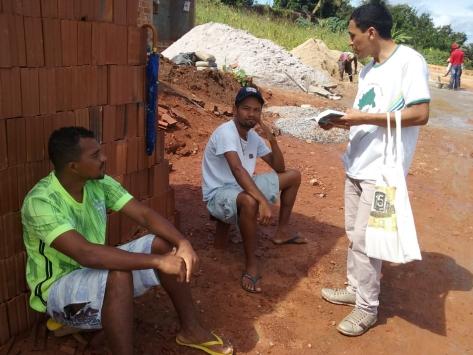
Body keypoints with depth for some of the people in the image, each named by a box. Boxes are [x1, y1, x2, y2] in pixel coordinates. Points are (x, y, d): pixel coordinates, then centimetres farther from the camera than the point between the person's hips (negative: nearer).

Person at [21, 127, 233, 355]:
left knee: (165, 244, -10)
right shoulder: (40, 202, -29)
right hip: (57, 287, -7)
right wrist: (157, 261, -42)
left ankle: (190, 329, 6)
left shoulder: (99, 183, -7)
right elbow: (85, 253, -41)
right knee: (119, 274, -37)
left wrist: (182, 242, -29)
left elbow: (144, 214, -11)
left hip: (97, 268, 7)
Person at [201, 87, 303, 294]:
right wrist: (263, 201, -47)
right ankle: (251, 263, -26)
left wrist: (272, 139, -10)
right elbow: (238, 170, -38)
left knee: (293, 176, 11)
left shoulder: (253, 136, 4)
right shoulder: (226, 132, -22)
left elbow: (279, 167, 7)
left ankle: (282, 231, 22)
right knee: (250, 202, -44)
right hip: (219, 194, -9)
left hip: (243, 187, 9)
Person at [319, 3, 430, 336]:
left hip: (382, 170, -8)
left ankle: (368, 308, 14)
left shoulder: (409, 61, -12)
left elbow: (420, 114, -20)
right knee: (354, 234, 16)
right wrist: (341, 121, -4)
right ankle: (355, 288, 33)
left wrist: (364, 117, -20)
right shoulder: (368, 70, 12)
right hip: (357, 165, 8)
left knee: (364, 240, -2)